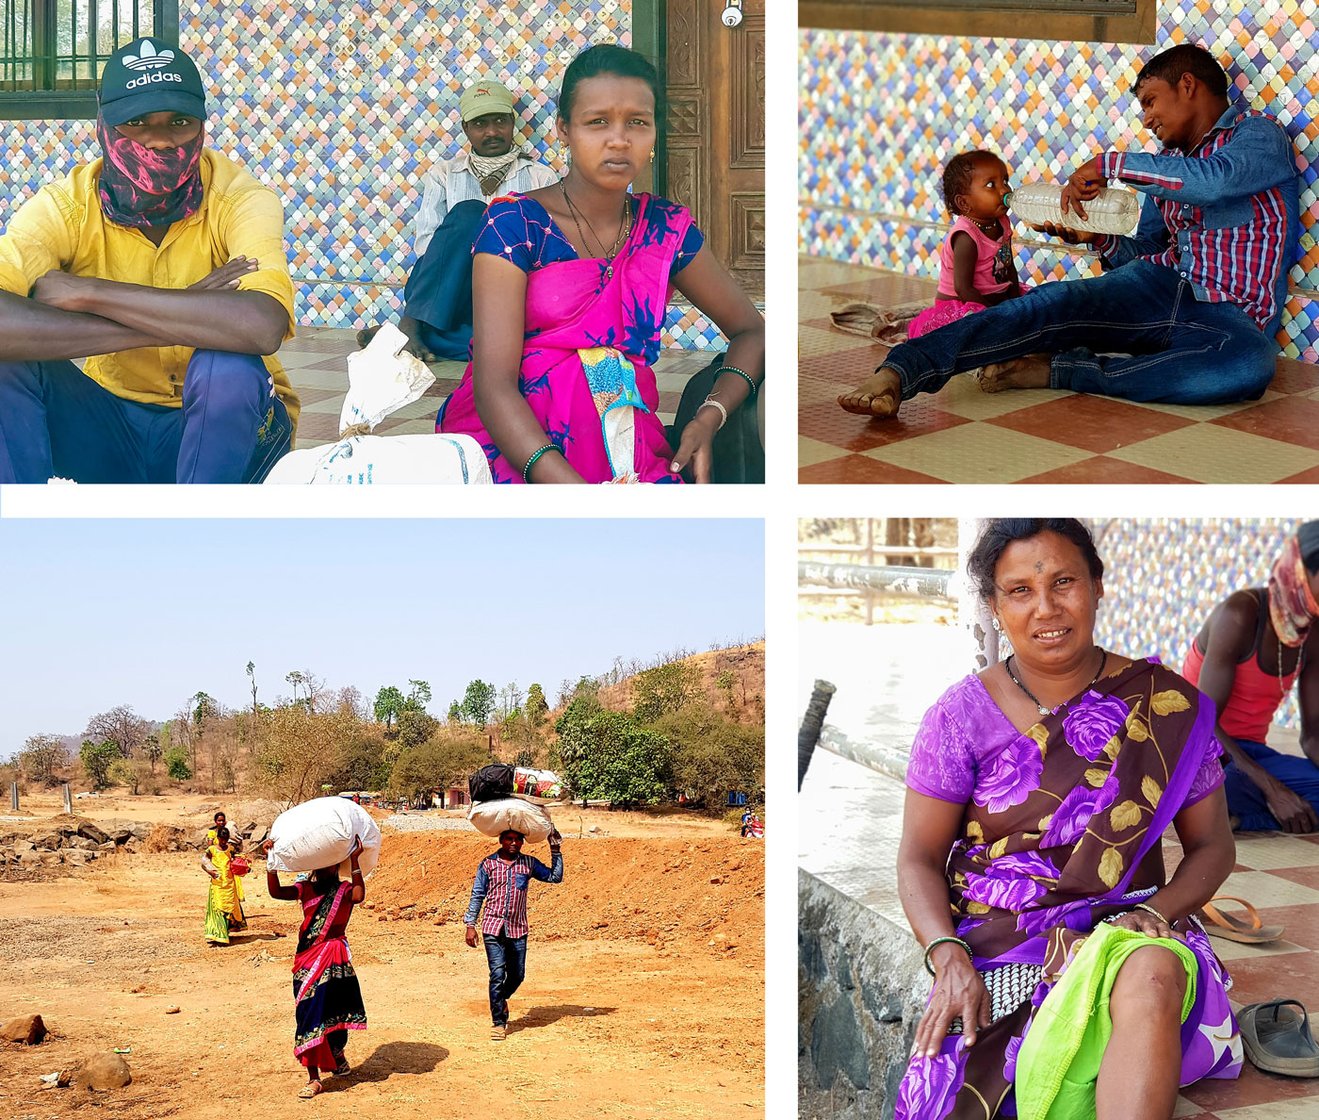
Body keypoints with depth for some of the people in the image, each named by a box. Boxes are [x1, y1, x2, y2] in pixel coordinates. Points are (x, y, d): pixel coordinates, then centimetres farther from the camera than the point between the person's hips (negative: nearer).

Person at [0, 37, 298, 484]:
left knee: (228, 369, -34)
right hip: (112, 424, 2)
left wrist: (84, 292, -32)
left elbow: (262, 328, -39)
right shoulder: (65, 207, -13)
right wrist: (181, 322, -35)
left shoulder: (240, 199, -17)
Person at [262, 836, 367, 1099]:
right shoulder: (306, 889, 6)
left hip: (334, 958, -3)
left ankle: (338, 1057, 38)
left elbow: (359, 895, -25)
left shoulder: (344, 890, -2)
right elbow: (276, 892, -8)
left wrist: (354, 860, -25)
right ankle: (313, 1078, 3)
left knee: (333, 1012, 8)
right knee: (309, 1015, -1)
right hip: (307, 959, 3)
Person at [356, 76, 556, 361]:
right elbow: (424, 243, 5)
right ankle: (411, 325, -35)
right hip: (446, 294, 0)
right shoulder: (444, 174, 17)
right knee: (469, 212, -29)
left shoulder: (541, 177, 16)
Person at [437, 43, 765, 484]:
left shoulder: (666, 228, 8)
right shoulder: (514, 223, -4)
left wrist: (709, 418, -3)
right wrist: (566, 484, -31)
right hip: (512, 442, -3)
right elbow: (493, 385, -14)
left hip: (624, 443, 4)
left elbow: (751, 331, 20)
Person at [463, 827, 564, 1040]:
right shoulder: (488, 864, 1)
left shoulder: (529, 863, 7)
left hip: (518, 929, 3)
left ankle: (500, 1001, 39)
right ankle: (498, 1022, -1)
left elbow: (555, 877, 6)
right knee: (498, 974, -10)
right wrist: (470, 925, 0)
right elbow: (477, 895, 4)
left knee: (517, 975, 8)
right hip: (493, 928, -3)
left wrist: (556, 850, 2)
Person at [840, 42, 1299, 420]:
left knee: (1252, 363, -41)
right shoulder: (1168, 163, 22)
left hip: (1229, 317, -5)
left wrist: (1111, 164, -17)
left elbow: (1214, 180, -22)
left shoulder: (1258, 133, 2)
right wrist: (1094, 238, 2)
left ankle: (1056, 370, -37)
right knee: (1055, 303, -25)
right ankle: (896, 374, -42)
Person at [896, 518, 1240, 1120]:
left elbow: (1212, 846, 9)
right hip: (992, 944, -1)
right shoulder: (962, 714, 0)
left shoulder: (1169, 707, 2)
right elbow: (919, 858, 3)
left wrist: (1157, 912, -12)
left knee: (1154, 974, -36)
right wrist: (949, 959, -14)